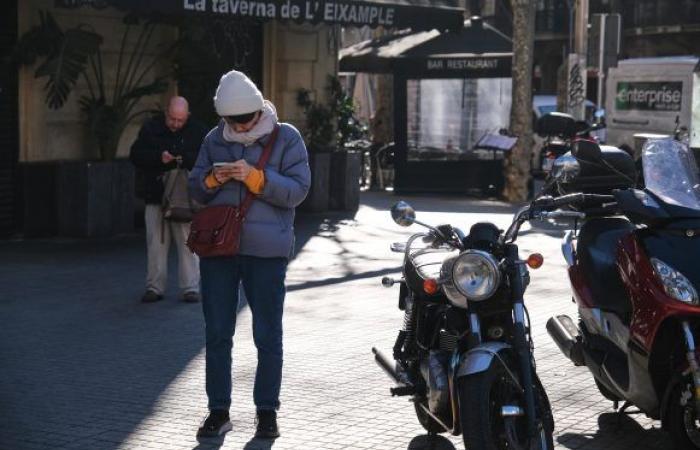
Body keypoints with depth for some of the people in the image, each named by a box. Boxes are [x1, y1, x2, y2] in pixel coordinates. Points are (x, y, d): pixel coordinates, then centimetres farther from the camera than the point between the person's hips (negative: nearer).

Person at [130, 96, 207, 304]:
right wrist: (158, 157, -15)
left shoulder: (198, 131, 1)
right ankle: (154, 287, 11)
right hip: (156, 197, 1)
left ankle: (190, 288, 4)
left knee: (188, 243, -1)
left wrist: (185, 159, -21)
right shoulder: (150, 129, 4)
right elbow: (135, 155, 1)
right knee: (156, 243, 4)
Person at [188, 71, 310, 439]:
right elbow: (196, 190, 10)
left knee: (267, 335, 5)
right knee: (217, 333, 8)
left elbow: (297, 191, -11)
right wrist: (213, 180, -12)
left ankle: (267, 411, 16)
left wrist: (254, 177, -22)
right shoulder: (214, 139, 8)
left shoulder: (285, 138, -2)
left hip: (266, 250, -3)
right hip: (217, 247, 3)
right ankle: (218, 410, 18)